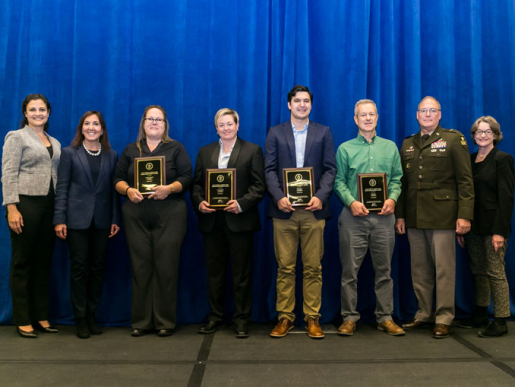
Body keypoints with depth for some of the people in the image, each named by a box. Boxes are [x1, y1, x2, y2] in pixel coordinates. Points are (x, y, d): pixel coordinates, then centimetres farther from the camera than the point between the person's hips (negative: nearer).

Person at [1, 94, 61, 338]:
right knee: (22, 263, 1)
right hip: (25, 204, -5)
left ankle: (41, 317, 16)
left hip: (49, 207, 6)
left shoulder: (55, 143, 18)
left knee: (44, 263, 8)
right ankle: (22, 321, 8)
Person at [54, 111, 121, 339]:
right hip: (77, 218, -2)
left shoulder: (111, 156, 10)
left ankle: (92, 315, 19)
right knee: (79, 268, 1)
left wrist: (115, 219, 1)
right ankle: (81, 319, 11)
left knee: (98, 268, 6)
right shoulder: (69, 153, 4)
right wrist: (59, 219, -7)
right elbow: (62, 187, 0)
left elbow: (113, 189, 7)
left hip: (102, 220, 2)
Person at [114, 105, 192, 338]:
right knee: (140, 267, 2)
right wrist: (128, 190, -8)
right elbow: (118, 179, 13)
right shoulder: (130, 150, 16)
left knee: (166, 268, -3)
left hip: (169, 216, -2)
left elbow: (186, 178, 1)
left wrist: (170, 188, -16)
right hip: (136, 216, 2)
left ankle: (165, 322, 6)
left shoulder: (176, 149, 9)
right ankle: (141, 321, 12)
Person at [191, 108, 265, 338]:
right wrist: (199, 202, -7)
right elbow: (196, 183, 12)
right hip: (212, 222, 3)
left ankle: (242, 320, 14)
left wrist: (241, 204, -16)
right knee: (214, 272, 10)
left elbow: (259, 186, -3)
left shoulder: (252, 150, 4)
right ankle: (215, 317, 23)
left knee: (241, 274, 3)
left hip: (240, 220, -3)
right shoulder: (205, 152, 15)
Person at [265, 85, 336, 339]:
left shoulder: (323, 132, 11)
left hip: (313, 209, 0)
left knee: (313, 268, 4)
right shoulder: (275, 133, 11)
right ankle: (285, 317, 14)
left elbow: (330, 168, 5)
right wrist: (279, 197, -11)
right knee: (285, 267, 4)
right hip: (284, 210, 0)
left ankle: (312, 318, 14)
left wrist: (321, 197, -10)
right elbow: (269, 170, 4)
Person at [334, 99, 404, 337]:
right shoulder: (345, 149, 8)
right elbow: (339, 182, 3)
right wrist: (351, 202, -13)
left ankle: (385, 318, 16)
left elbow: (397, 179, 12)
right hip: (354, 216, -2)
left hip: (383, 216, 2)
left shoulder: (390, 147, 14)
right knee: (350, 270, 1)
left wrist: (392, 199, -7)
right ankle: (349, 318, 11)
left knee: (384, 270, 6)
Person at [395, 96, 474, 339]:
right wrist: (399, 215, 9)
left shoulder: (453, 139, 3)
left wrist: (465, 215, -12)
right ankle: (424, 314, 21)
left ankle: (444, 318, 10)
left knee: (444, 269, 0)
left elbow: (465, 180, -4)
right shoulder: (407, 144, 16)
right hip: (414, 217, 4)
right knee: (419, 269, 9)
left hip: (442, 216, -4)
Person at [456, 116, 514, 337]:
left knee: (495, 272, -2)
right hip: (474, 226, 6)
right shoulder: (469, 160, 12)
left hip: (493, 226, -6)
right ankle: (480, 316, 22)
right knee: (478, 271, 12)